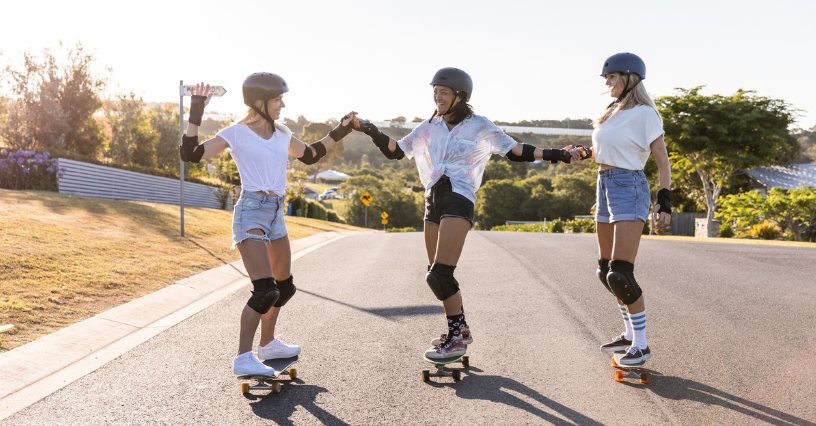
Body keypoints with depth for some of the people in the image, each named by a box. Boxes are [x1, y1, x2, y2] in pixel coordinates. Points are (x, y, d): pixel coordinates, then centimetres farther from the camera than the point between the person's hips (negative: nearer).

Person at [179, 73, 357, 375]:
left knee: (284, 287, 17)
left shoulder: (282, 135, 13)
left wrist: (338, 132, 23)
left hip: (276, 214, 8)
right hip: (251, 212, -8)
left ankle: (268, 344, 35)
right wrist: (195, 115, -15)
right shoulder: (236, 134, -4)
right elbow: (190, 154, -10)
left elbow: (310, 155, 29)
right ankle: (243, 359, -13)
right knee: (265, 290, -18)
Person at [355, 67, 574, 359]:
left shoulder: (478, 126, 3)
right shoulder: (428, 128, 15)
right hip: (433, 201, 6)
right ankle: (460, 330, 29)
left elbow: (514, 151, 5)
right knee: (437, 274, 11)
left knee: (439, 275, -14)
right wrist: (373, 132, 3)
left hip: (458, 201, -6)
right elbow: (396, 151, 18)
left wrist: (551, 155, -4)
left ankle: (455, 340, 0)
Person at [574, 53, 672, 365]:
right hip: (605, 187, 9)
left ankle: (641, 345, -1)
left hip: (629, 188, -9)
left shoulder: (644, 113, -8)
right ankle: (630, 333, 26)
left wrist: (664, 202, -18)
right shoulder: (613, 112, 15)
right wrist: (583, 153, 5)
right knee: (606, 271, 12)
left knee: (620, 273, -14)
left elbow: (662, 161, -11)